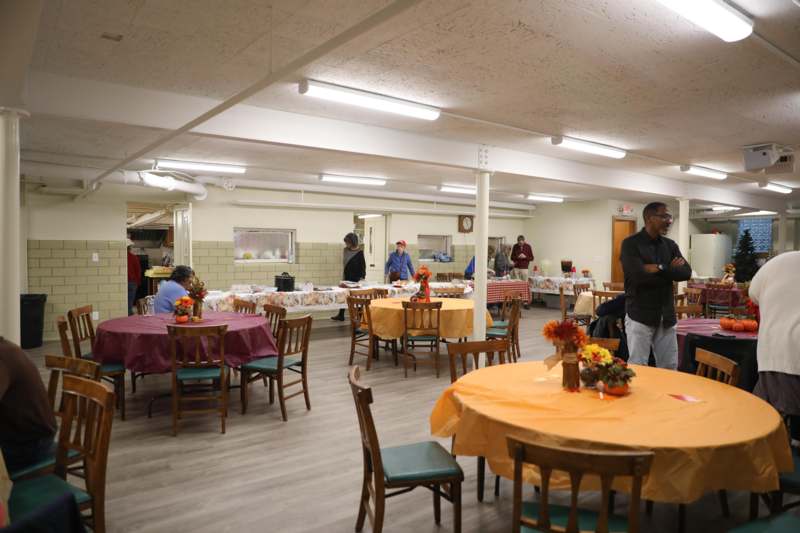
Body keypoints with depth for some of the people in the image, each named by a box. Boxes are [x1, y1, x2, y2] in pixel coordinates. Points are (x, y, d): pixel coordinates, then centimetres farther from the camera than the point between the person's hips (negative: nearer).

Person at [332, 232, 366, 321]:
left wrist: (362, 277, -15)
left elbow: (363, 265, -7)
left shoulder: (359, 252, -9)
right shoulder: (345, 250, 5)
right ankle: (341, 315, 12)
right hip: (347, 277, 5)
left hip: (356, 277, -5)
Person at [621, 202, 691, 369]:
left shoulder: (670, 245, 11)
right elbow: (639, 276, -22)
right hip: (640, 316, -6)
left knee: (670, 367, 11)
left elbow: (686, 273, -1)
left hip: (666, 316, 6)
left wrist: (660, 268, -13)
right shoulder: (631, 244, -8)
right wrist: (670, 270, -8)